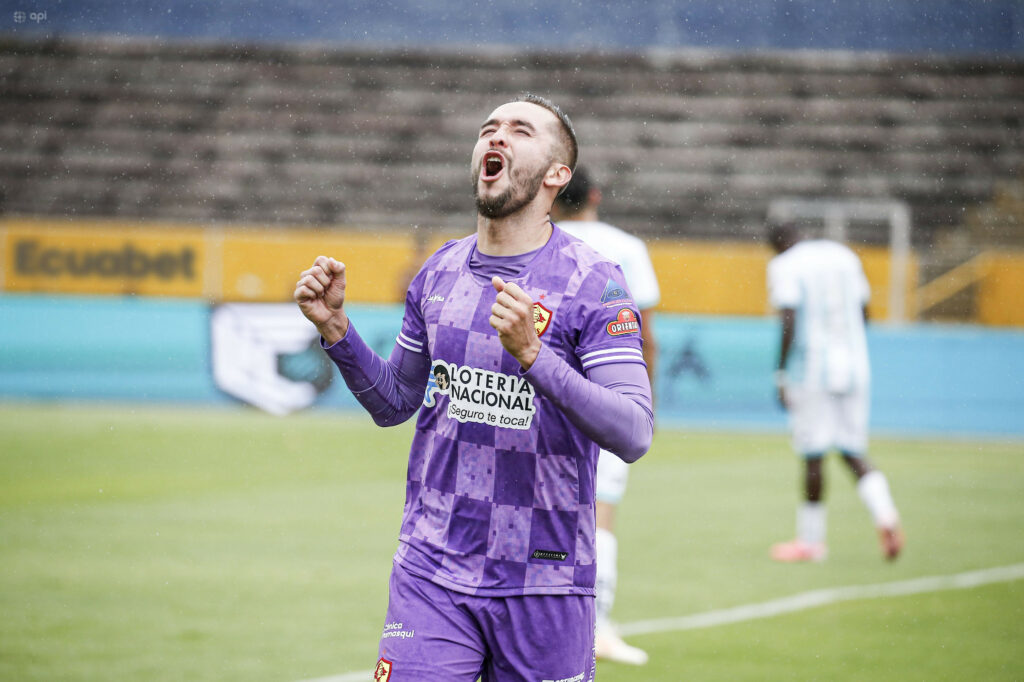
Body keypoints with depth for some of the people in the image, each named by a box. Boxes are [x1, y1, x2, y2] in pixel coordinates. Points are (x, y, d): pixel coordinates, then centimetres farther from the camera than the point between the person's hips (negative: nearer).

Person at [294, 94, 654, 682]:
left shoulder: (594, 282, -7)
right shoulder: (440, 272, 8)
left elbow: (635, 434, -18)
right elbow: (393, 403, 20)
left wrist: (532, 353, -29)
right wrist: (336, 329, 3)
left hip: (544, 584, -3)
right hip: (432, 573, 3)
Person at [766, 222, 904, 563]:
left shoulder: (784, 266, -5)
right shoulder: (845, 257, 12)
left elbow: (789, 323, -14)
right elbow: (863, 313, 17)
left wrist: (781, 374, -9)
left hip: (810, 369, -5)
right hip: (854, 367, 5)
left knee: (813, 455, 2)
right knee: (853, 451, 9)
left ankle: (811, 539, 11)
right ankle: (887, 516, -14)